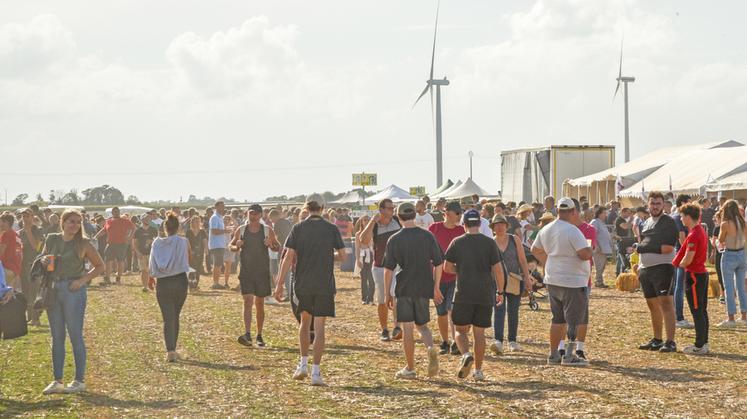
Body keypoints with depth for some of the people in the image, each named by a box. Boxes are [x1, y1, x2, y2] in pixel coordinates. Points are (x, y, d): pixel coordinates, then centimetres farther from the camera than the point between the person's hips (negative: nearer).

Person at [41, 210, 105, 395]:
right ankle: (57, 381, 13)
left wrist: (83, 280, -10)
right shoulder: (52, 239, 8)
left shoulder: (82, 243, -2)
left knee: (75, 336, -4)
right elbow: (41, 260, 19)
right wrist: (44, 263, -4)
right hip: (53, 290, 4)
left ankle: (80, 380, 3)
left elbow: (100, 266, 2)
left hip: (73, 290, -4)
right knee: (57, 337, 8)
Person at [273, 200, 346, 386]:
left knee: (305, 321, 22)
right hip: (324, 285, -1)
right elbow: (342, 256, 2)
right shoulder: (331, 229, 0)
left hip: (302, 284, 1)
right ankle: (316, 372, -4)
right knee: (319, 328, 1)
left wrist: (279, 284, -3)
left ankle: (303, 364, 17)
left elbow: (288, 257, -5)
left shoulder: (298, 228, 0)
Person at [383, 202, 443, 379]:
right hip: (424, 288, 2)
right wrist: (436, 288, 14)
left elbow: (388, 269, -5)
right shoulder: (427, 236, 1)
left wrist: (387, 294, 3)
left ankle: (410, 369, 6)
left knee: (407, 328, 3)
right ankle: (431, 348, -13)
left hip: (404, 289, -2)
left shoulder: (394, 240, -5)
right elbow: (438, 264, 3)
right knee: (422, 324, 16)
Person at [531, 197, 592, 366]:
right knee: (574, 319, -1)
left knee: (558, 319, 16)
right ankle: (569, 356, -2)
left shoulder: (546, 230, 8)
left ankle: (554, 354, 19)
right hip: (572, 282, -8)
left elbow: (535, 250, 22)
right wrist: (588, 250, -2)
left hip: (552, 281, 8)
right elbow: (586, 254, -23)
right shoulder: (572, 231, -17)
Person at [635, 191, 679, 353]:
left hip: (662, 267, -8)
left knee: (666, 303, -12)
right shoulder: (646, 223, 18)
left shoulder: (668, 222, -6)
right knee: (653, 305, 12)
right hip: (646, 269, 8)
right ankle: (656, 340, 19)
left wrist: (642, 247, -10)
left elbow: (667, 248, -16)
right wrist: (639, 266, 17)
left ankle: (670, 342, -15)